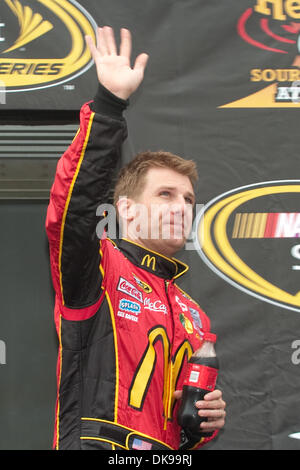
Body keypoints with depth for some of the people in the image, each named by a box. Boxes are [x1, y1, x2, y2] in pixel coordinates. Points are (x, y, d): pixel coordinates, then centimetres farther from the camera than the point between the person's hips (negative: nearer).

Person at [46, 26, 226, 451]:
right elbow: (73, 201, -14)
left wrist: (208, 420, 10)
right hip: (98, 446, -5)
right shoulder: (97, 273, 6)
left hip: (168, 451, 5)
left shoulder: (195, 318, 23)